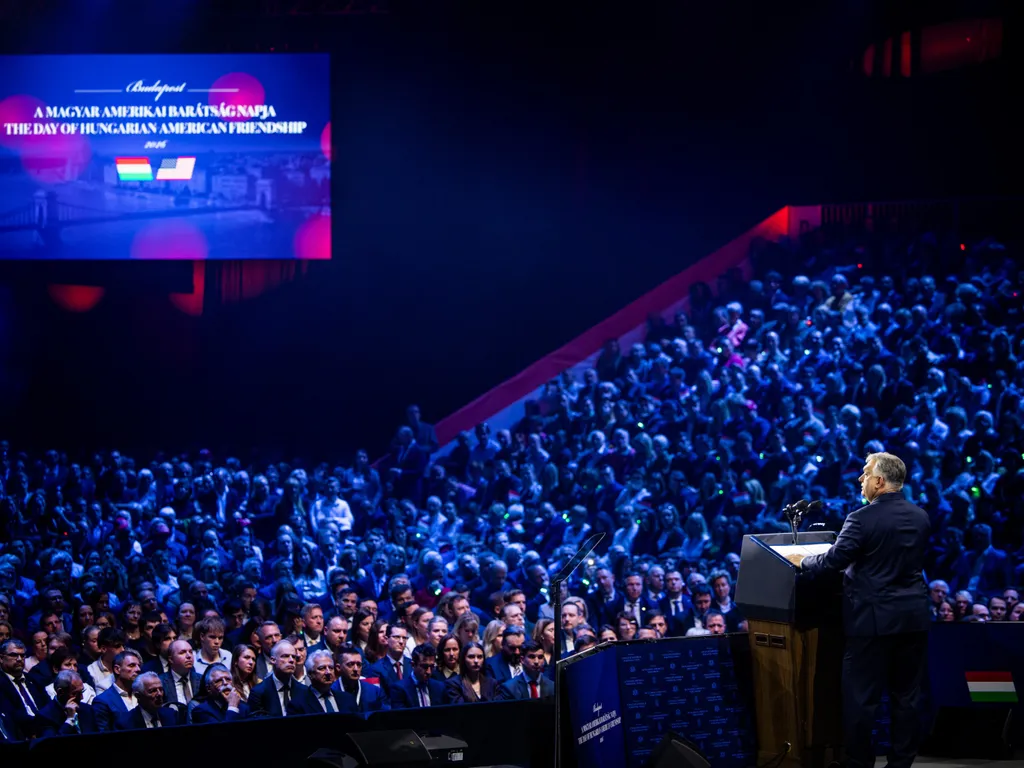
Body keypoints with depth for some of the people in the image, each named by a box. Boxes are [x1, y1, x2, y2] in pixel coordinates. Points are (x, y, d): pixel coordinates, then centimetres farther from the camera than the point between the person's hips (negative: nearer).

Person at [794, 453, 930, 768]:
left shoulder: (863, 519, -15)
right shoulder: (921, 518, 5)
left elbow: (833, 559, -13)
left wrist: (802, 561, 5)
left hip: (873, 619, -6)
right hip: (914, 618, 6)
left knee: (861, 695, 3)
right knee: (907, 694, 10)